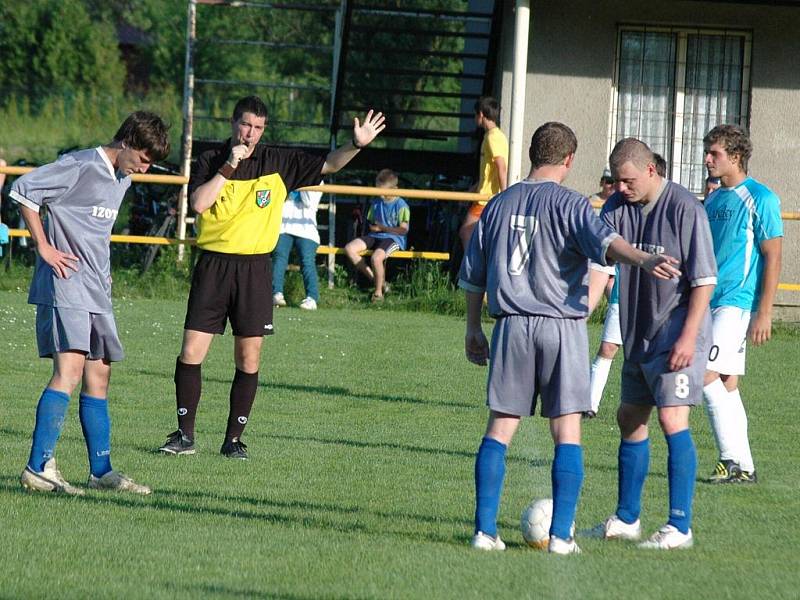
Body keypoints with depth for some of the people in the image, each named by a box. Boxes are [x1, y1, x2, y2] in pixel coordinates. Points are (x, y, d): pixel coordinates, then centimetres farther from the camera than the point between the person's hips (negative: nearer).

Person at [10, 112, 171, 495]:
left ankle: (102, 470, 20)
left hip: (96, 290, 9)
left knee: (99, 376, 12)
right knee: (70, 370, -19)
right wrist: (44, 248, -13)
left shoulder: (122, 179, 17)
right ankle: (39, 469, -23)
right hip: (65, 286, -9)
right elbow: (24, 190, -14)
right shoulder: (82, 166, -11)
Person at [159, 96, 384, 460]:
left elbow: (327, 165, 8)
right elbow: (198, 203, -12)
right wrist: (228, 167, -16)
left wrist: (356, 145, -7)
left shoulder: (278, 163, 6)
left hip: (255, 269, 1)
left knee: (249, 359, 1)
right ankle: (184, 435, 4)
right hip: (214, 263, -1)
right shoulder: (211, 160, 2)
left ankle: (234, 439, 9)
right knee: (191, 351, -5)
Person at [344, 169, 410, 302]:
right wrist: (373, 227, -1)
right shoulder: (376, 204, 12)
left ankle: (378, 292, -15)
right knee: (349, 249, -13)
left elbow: (403, 230, -13)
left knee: (376, 257, -36)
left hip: (393, 238, -7)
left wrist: (381, 228, -7)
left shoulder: (401, 206, -8)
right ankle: (374, 278, -6)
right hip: (375, 236, 7)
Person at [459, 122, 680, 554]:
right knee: (567, 433, 0)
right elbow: (604, 241, -25)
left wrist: (473, 329, 25)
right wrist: (644, 260, -39)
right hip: (562, 325, -4)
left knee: (500, 427, 7)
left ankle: (485, 530, 1)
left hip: (512, 325, 4)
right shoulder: (569, 204, -4)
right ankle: (561, 535, -6)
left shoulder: (499, 205, 11)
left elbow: (472, 274, 17)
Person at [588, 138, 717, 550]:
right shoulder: (617, 207, 5)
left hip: (677, 336, -8)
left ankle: (680, 527, -12)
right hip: (638, 336, 8)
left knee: (672, 420, -14)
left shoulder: (685, 209, -15)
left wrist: (688, 338, -19)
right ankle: (626, 520, 25)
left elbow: (704, 280, -15)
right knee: (630, 420, 13)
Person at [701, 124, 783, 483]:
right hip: (710, 303, 8)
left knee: (706, 373, -18)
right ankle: (743, 467, 10)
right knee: (727, 383, 7)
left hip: (737, 302, -8)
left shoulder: (760, 199, -8)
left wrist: (764, 313, -16)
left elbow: (773, 258, -11)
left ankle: (733, 459, -14)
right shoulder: (713, 201, 15)